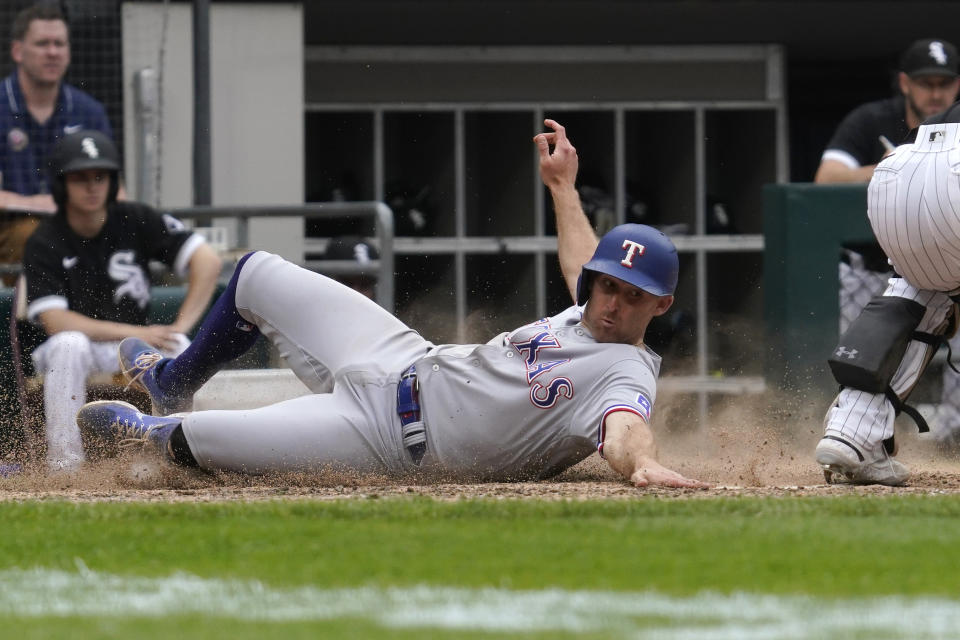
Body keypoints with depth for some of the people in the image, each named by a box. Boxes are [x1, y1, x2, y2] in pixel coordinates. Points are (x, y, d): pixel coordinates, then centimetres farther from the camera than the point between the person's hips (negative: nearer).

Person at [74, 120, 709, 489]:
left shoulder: (626, 374, -26)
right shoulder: (589, 314, -1)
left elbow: (623, 429, -48)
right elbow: (586, 265, 22)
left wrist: (644, 464, -71)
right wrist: (563, 185, 32)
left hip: (389, 439, -8)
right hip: (407, 361, 8)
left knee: (185, 439, -8)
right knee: (256, 274, 23)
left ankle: (145, 430, 30)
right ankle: (173, 384, 50)